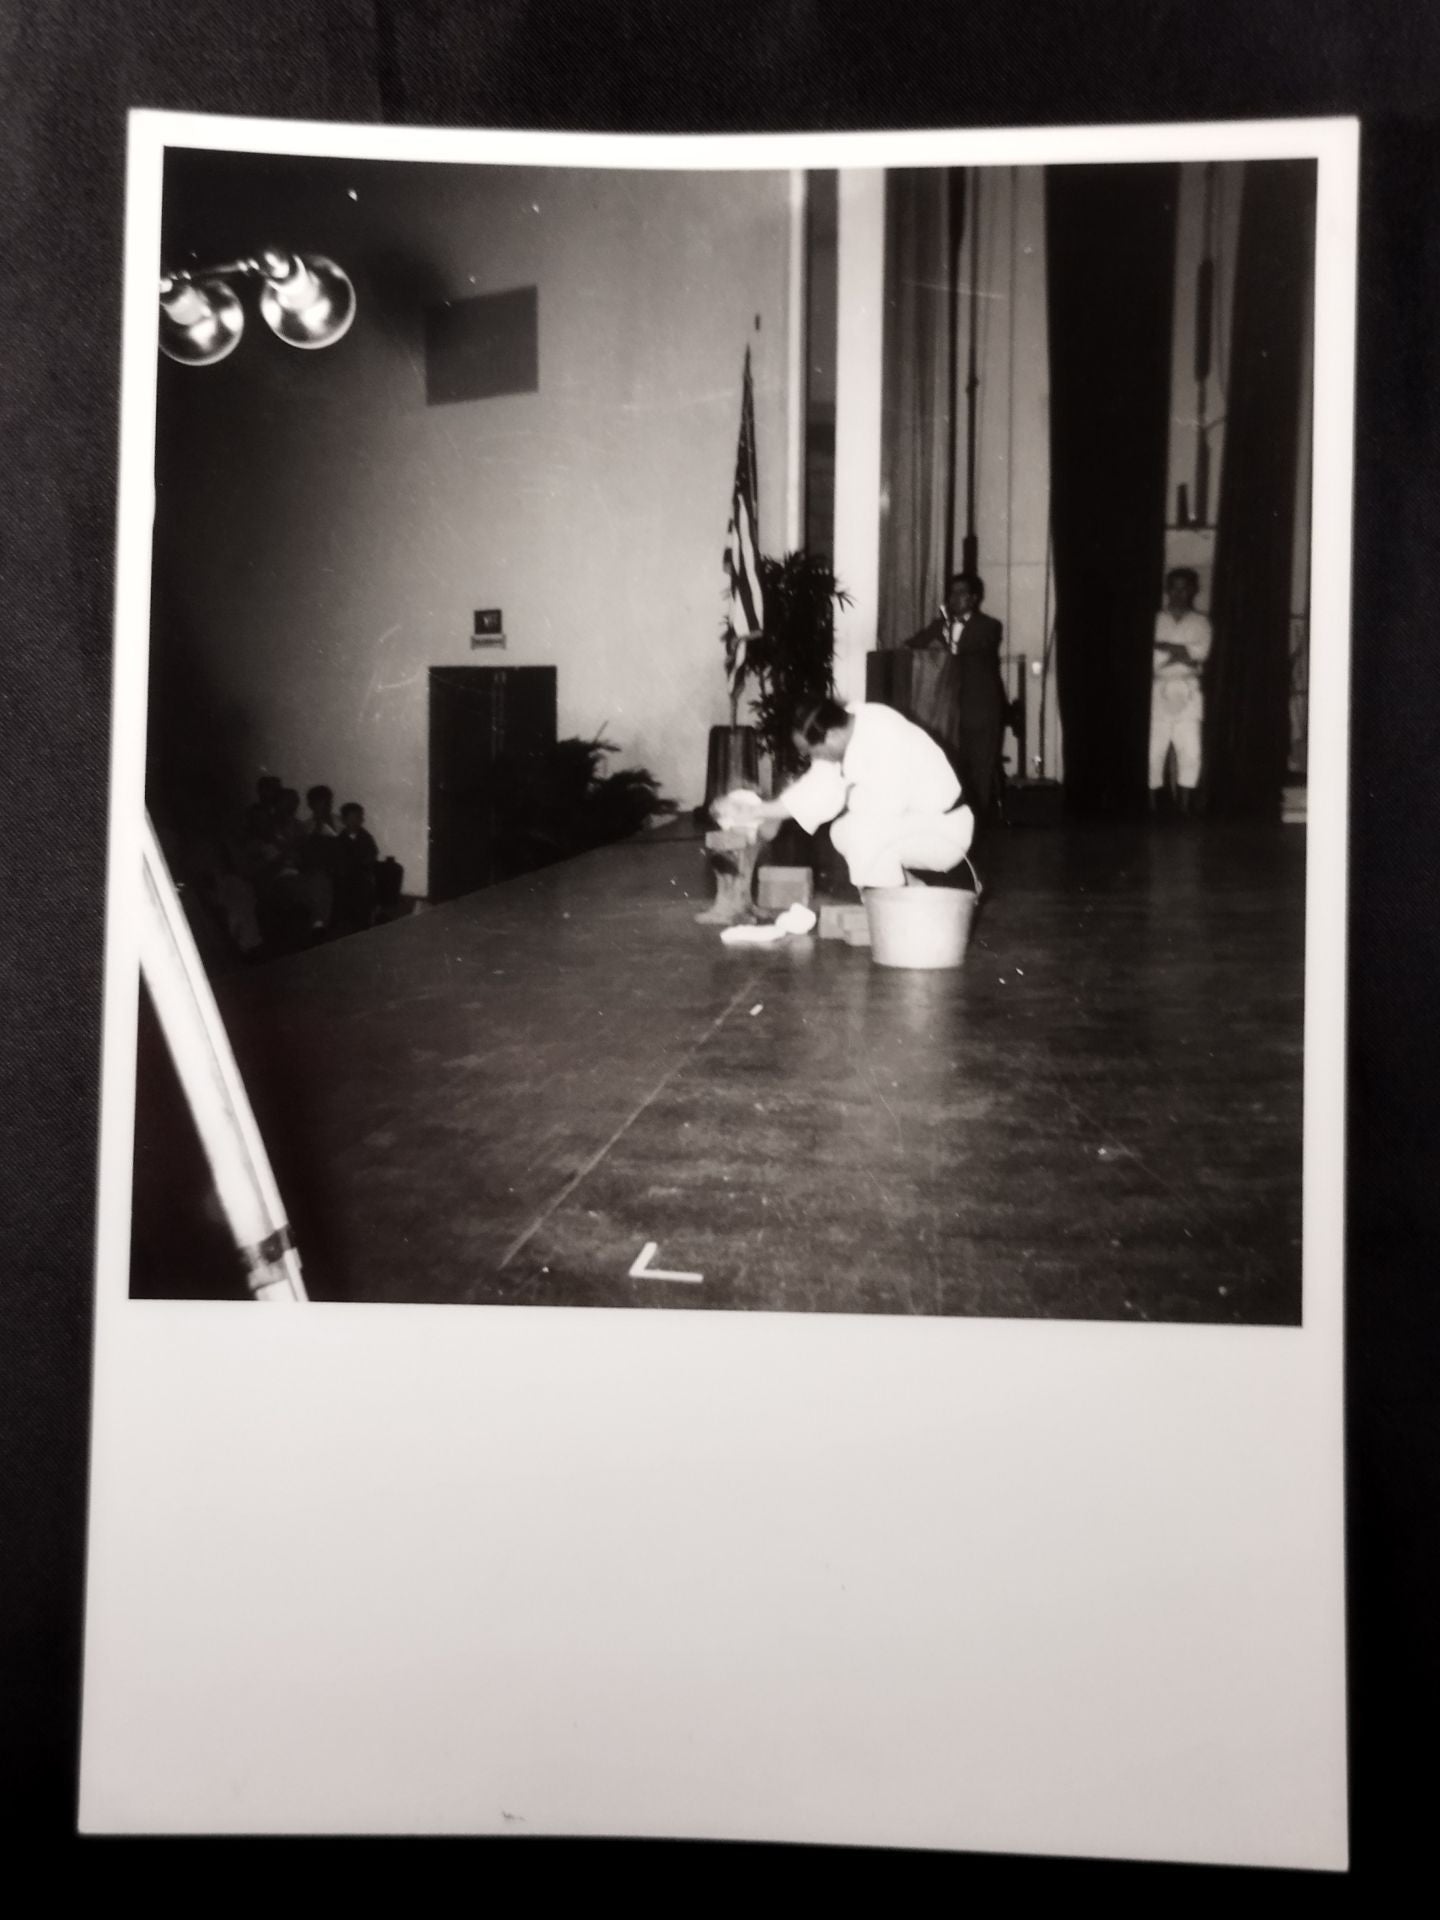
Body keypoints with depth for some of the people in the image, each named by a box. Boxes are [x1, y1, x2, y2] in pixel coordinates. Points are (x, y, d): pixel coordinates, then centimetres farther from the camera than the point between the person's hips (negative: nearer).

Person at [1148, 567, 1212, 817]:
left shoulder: (1200, 623, 11)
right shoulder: (1154, 621, 9)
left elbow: (1199, 653, -4)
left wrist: (1162, 646, -5)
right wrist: (1181, 653, -8)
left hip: (1188, 694, 1)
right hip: (1158, 691, -1)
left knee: (1190, 753, -7)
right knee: (1153, 752, -5)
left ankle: (1185, 809, -2)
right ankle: (1153, 810, 2)